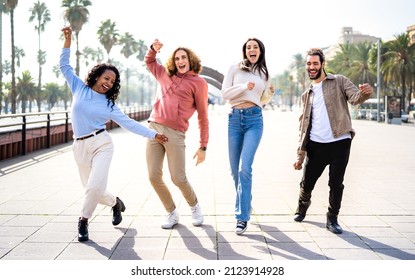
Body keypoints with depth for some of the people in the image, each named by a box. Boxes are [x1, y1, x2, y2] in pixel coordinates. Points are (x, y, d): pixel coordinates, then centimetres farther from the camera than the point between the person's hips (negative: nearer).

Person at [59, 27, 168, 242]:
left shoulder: (109, 105, 5)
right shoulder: (79, 88, 7)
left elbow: (129, 123, 4)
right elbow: (64, 66, 10)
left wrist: (153, 135, -1)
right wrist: (68, 40, 1)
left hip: (101, 144, -2)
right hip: (80, 147, 2)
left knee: (95, 187, -21)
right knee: (92, 189, 5)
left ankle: (84, 221, 2)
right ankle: (115, 203, 36)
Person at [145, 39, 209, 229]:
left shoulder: (198, 82, 6)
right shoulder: (165, 75, 20)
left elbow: (203, 117, 5)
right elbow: (149, 61, 41)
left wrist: (203, 147, 1)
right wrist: (153, 49, 18)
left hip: (175, 133, -4)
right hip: (154, 128, 5)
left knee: (178, 179, -6)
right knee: (154, 177, -1)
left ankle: (194, 206, 24)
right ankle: (171, 213, 20)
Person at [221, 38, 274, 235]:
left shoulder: (264, 74, 15)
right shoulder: (235, 69, 7)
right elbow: (224, 93, -1)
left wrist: (270, 93, 4)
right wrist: (244, 86, -14)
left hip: (254, 119, 0)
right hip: (235, 118, 1)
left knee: (245, 168, -14)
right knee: (235, 169, 7)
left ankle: (242, 217, -9)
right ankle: (244, 205, 31)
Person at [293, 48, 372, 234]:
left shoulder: (339, 82, 7)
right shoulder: (307, 95, 18)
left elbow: (354, 98, -11)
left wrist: (364, 93, -36)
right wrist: (300, 154, 11)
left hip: (339, 142, -3)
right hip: (315, 145, 3)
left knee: (336, 184, 0)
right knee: (307, 183, 6)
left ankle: (332, 219, 18)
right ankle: (302, 209, 35)